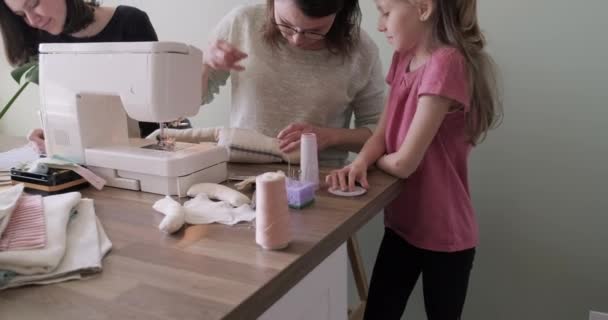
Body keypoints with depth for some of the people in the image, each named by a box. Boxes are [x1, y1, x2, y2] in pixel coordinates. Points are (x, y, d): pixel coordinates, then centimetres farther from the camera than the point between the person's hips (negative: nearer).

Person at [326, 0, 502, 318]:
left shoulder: (447, 64, -25)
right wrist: (359, 162, -16)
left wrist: (374, 159, -4)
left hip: (444, 234, -6)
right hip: (401, 224, 7)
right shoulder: (403, 58, 2)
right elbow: (381, 133, 3)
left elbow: (404, 162, -25)